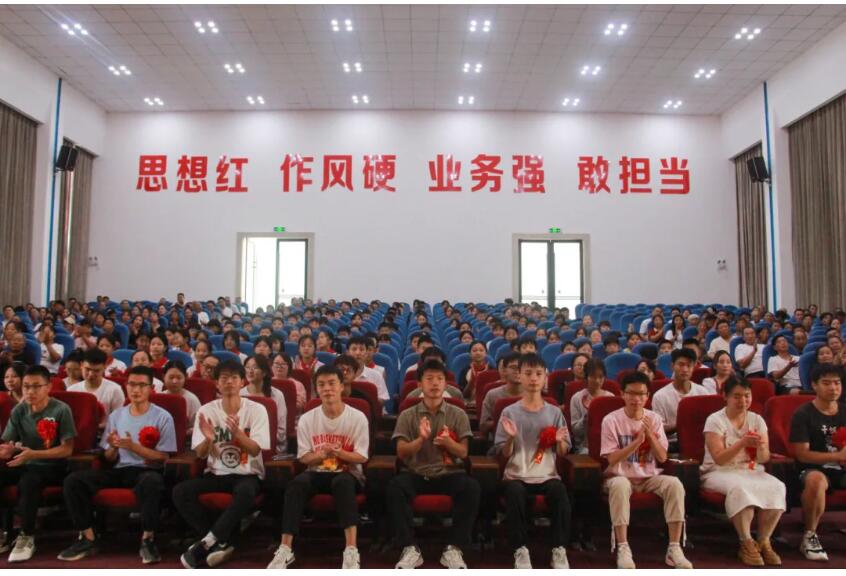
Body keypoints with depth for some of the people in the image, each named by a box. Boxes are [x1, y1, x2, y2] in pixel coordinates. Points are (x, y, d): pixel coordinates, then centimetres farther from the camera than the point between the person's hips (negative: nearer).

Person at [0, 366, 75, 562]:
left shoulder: (61, 410, -12)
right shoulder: (18, 411, 2)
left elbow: (67, 449, -13)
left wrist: (33, 454, -25)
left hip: (52, 466, -5)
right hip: (26, 464, 5)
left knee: (28, 482, -34)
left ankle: (27, 537, -14)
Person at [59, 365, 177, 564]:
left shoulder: (163, 417, -2)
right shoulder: (116, 415, 13)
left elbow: (162, 458, -5)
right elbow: (109, 459, 15)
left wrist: (133, 446, -17)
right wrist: (113, 448, -10)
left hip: (146, 471, -5)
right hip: (119, 470, 5)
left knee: (152, 481, -40)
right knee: (73, 480, -17)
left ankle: (148, 540, -21)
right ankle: (88, 538, -7)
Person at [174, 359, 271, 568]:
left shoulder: (256, 410, -6)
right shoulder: (206, 411, 0)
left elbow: (255, 450, -12)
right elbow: (200, 454, -3)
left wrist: (238, 433, -32)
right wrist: (208, 439, -26)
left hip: (248, 474, -3)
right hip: (216, 473, 3)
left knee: (245, 492, -37)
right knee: (180, 491, -22)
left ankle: (206, 542, -22)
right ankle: (220, 543, -16)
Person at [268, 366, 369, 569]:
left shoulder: (358, 417, -6)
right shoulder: (307, 419, 0)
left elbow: (361, 457, -6)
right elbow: (304, 458, 2)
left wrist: (338, 452, -25)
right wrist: (321, 454, -21)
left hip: (347, 473, -2)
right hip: (318, 473, 2)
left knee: (343, 482, -38)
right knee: (297, 483, -31)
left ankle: (352, 549, -38)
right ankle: (285, 549, -27)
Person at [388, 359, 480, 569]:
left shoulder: (458, 414, 7)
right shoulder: (407, 415, 6)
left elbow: (463, 453, 2)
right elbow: (401, 453, -1)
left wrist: (447, 442, -21)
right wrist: (421, 439, -21)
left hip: (449, 474, 0)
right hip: (417, 474, 0)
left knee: (472, 486, -32)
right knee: (395, 486, -32)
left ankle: (454, 548, -18)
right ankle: (410, 549, -20)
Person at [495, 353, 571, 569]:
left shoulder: (554, 412, 9)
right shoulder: (509, 412, 3)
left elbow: (562, 453, 11)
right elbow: (503, 455, 3)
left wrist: (559, 442, -11)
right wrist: (510, 438, -17)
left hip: (547, 475, 1)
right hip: (516, 475, -1)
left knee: (559, 490, -31)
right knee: (515, 492, -34)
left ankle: (559, 550, -15)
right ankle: (520, 550, -17)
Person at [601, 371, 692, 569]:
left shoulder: (654, 419, 3)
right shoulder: (611, 420, -8)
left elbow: (662, 458, 0)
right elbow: (612, 460, -14)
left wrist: (650, 434, -16)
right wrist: (637, 441, -23)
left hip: (649, 477, 3)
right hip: (621, 477, -3)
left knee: (674, 484, -26)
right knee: (619, 485, -38)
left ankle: (674, 548, -19)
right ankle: (623, 549, -29)